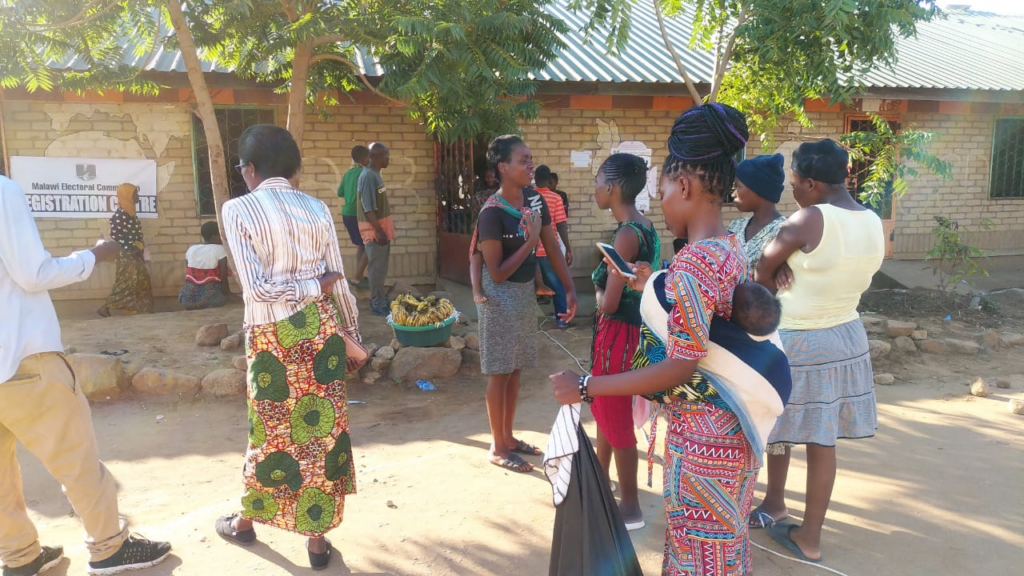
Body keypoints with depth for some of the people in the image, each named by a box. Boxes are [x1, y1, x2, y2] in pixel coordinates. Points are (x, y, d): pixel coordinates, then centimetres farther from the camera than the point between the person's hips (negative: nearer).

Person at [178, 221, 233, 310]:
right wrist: (228, 294, 4)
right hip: (211, 298, -6)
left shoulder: (191, 249, 10)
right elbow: (223, 277, -9)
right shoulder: (220, 249, -5)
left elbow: (188, 275, 12)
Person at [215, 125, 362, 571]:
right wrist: (352, 336, 15)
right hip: (321, 328, 2)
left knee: (271, 431, 14)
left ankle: (246, 522, 37)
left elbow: (256, 287, -15)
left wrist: (311, 285, -4)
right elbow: (339, 284, 3)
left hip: (270, 334, -2)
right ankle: (317, 535, 19)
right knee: (324, 426, 9)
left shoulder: (238, 210, -7)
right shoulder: (317, 209, 2)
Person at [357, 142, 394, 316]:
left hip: (381, 226, 10)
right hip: (374, 229, -10)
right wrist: (378, 230, -24)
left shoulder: (376, 175, 12)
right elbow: (368, 208, -23)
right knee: (377, 267, -4)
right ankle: (377, 305, 2)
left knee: (381, 266, 16)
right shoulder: (368, 176, -18)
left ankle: (380, 299, 26)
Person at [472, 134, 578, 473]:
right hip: (500, 297, -7)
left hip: (525, 292, 7)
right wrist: (530, 240, -23)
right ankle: (498, 448, 17)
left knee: (515, 370, 16)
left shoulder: (535, 200, 0)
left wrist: (570, 289, -1)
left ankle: (508, 437, 31)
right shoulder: (492, 212, -21)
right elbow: (497, 273, -19)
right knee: (500, 373, 4)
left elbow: (553, 248, 5)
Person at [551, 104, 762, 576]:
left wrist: (585, 387, -22)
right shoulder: (733, 248, 4)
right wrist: (656, 289, 14)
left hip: (700, 433, -9)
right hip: (733, 425, 9)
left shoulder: (692, 261, -24)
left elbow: (680, 367, -27)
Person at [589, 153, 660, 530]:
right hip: (628, 328, 10)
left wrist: (598, 290, -3)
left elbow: (609, 303, -22)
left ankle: (630, 508, 19)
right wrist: (605, 283, 2)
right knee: (604, 409, 23)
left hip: (618, 332, -10)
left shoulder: (626, 234, -22)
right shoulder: (645, 227, 6)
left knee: (616, 419, 4)